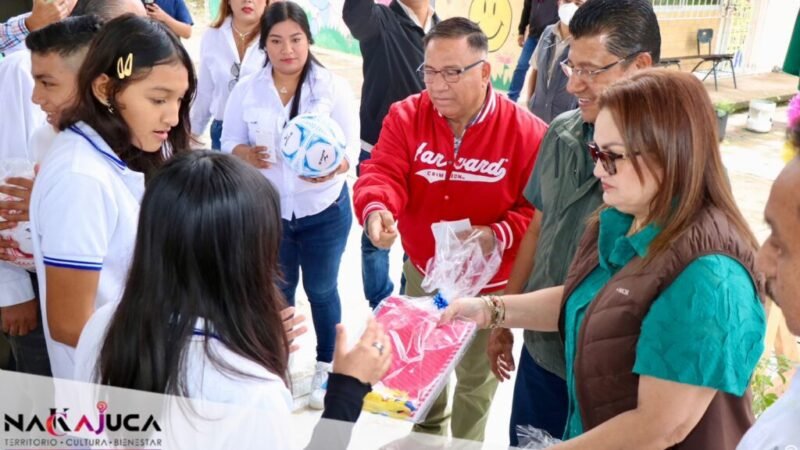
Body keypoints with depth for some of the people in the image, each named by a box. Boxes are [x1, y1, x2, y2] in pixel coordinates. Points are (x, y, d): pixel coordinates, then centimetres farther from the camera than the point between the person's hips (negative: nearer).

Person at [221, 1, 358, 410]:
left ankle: (326, 368, 37)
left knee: (321, 290, 16)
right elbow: (229, 141, -2)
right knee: (278, 291, 20)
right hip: (268, 212, 2)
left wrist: (330, 169, -37)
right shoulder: (246, 91, -6)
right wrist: (247, 155, -25)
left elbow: (350, 146, -15)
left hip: (324, 211, -1)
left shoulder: (333, 87, -12)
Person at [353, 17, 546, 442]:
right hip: (422, 270, 4)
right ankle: (425, 433, 56)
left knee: (476, 377, 17)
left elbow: (539, 210, -17)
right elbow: (382, 172, -21)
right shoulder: (405, 116, -11)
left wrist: (497, 236, -34)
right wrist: (376, 209, -43)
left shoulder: (527, 131, -20)